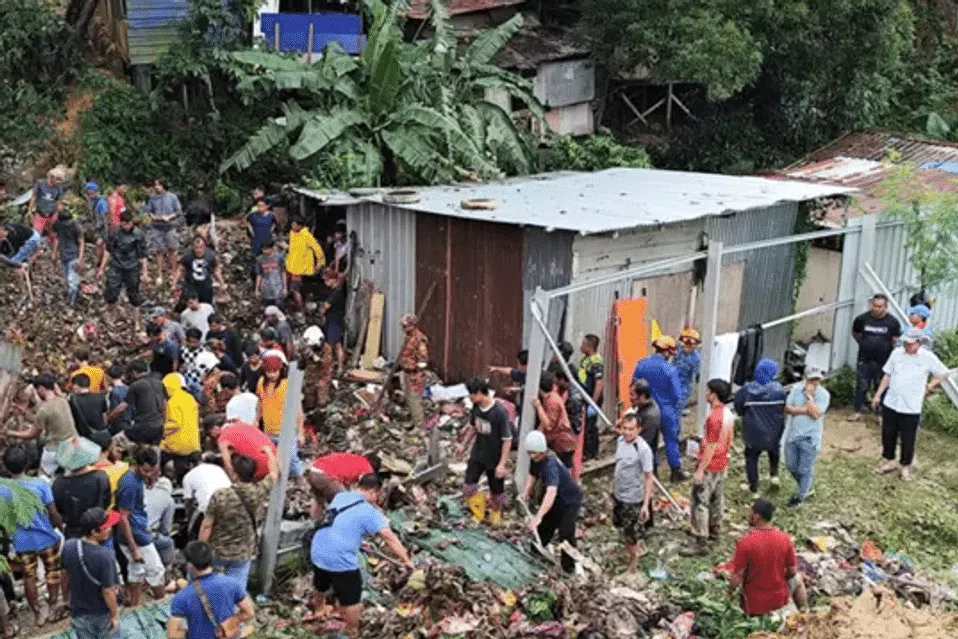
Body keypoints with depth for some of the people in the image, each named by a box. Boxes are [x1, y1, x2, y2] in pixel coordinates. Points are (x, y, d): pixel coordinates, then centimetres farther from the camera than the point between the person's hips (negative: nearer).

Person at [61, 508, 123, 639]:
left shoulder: (68, 546, -16)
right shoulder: (105, 556, -33)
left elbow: (66, 574, 2)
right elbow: (108, 591, -25)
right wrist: (115, 614, -10)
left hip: (79, 611, 5)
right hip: (103, 613, -5)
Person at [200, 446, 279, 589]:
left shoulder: (220, 496, -21)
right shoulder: (260, 492, -14)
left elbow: (206, 527, -14)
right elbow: (274, 472, 7)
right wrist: (269, 451, 25)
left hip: (217, 551, -1)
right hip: (244, 554, 1)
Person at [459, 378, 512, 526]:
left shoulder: (500, 412, -28)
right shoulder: (476, 407, -9)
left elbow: (507, 440, -22)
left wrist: (502, 463, -21)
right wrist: (464, 445, 17)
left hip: (495, 458, -5)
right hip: (477, 455, 5)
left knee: (496, 489, 15)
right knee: (468, 487, 2)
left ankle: (496, 513, 45)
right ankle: (478, 514, 28)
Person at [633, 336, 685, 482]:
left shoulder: (641, 365, -8)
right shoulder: (670, 370, -20)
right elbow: (677, 395, -15)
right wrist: (674, 409, 5)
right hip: (666, 412, -3)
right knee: (671, 441, 12)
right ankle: (676, 472, 21)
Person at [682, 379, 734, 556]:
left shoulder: (714, 417, -26)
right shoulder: (728, 413, 3)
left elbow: (711, 447, -24)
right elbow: (729, 440, 13)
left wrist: (700, 470, -20)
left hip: (710, 466, -10)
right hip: (722, 464, 10)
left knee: (699, 503, -5)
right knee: (716, 498, 22)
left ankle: (701, 543, -4)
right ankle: (715, 531, 37)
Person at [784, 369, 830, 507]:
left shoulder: (823, 394, -14)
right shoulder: (797, 388, -3)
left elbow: (815, 414, -24)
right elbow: (787, 408, -7)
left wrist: (809, 396, -22)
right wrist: (804, 409, -19)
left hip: (810, 438, -5)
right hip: (793, 434, 5)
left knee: (805, 469, 5)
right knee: (791, 466, 17)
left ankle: (800, 495, 26)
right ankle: (806, 488, 42)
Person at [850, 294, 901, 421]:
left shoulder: (893, 322, -9)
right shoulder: (862, 319, -6)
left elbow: (896, 341, 0)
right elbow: (855, 333, 13)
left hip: (883, 361, -1)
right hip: (864, 359, 1)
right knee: (861, 386, 8)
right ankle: (857, 412, 19)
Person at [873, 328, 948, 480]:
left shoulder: (928, 358, -10)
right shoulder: (897, 353, -3)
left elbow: (943, 374, 5)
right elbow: (887, 375, 7)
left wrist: (930, 386, -4)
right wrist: (878, 395, 8)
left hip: (911, 408, -3)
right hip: (890, 404, 3)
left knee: (907, 439, 7)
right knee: (888, 435, 14)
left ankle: (905, 466, 27)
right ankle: (889, 461, 34)